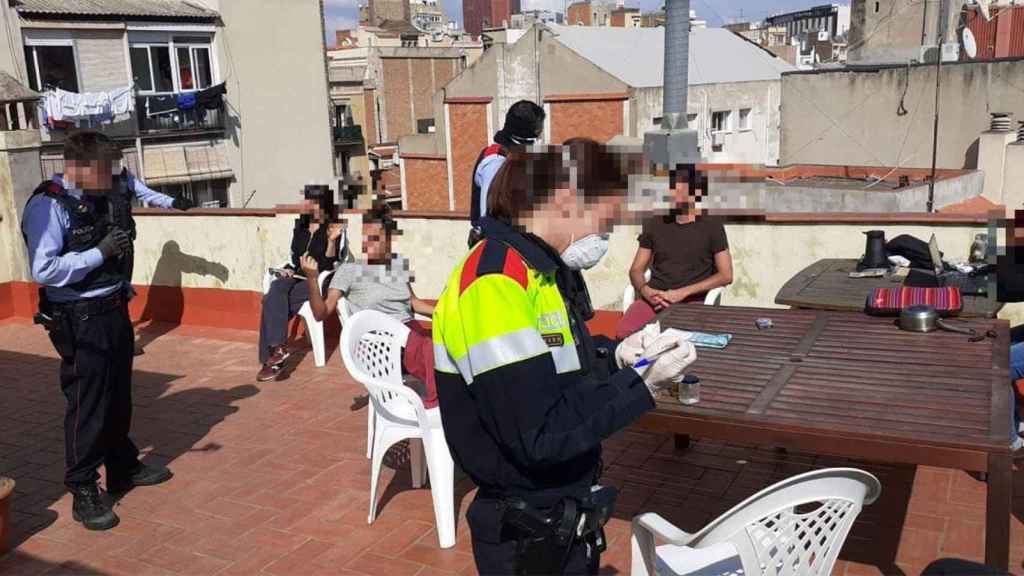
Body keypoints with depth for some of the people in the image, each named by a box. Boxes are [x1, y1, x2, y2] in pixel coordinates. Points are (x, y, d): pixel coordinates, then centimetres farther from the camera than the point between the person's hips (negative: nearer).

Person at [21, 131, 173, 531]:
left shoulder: (105, 199, 7)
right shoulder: (48, 206, -16)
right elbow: (43, 270, -25)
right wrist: (100, 252, -24)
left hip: (115, 312, 8)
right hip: (80, 321, -8)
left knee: (119, 399, 21)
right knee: (86, 407, 1)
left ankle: (124, 468, 38)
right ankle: (83, 493, 15)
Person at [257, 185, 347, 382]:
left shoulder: (333, 228, -4)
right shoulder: (300, 225, 17)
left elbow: (333, 264, -12)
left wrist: (332, 240, -26)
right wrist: (287, 269, 6)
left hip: (319, 282, -6)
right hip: (297, 278, 6)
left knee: (272, 301, -26)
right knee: (276, 288, -28)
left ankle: (273, 355, -22)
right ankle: (278, 347, -30)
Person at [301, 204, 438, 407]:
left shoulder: (399, 264, 12)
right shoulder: (350, 270, -2)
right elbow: (321, 313, -9)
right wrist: (311, 279, -22)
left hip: (411, 329, 5)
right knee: (432, 351, -31)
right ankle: (434, 403, -9)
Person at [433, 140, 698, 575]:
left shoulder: (541, 272, 6)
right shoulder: (495, 284, -25)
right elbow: (539, 435, -27)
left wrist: (616, 361, -2)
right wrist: (643, 384, -22)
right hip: (527, 536, -9)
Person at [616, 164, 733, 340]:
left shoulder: (712, 227, 7)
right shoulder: (654, 225, 16)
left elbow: (726, 275, 1)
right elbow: (636, 270, 15)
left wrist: (682, 293, -10)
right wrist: (645, 291, -9)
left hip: (692, 301, -2)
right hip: (653, 298, 2)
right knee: (623, 333, -29)